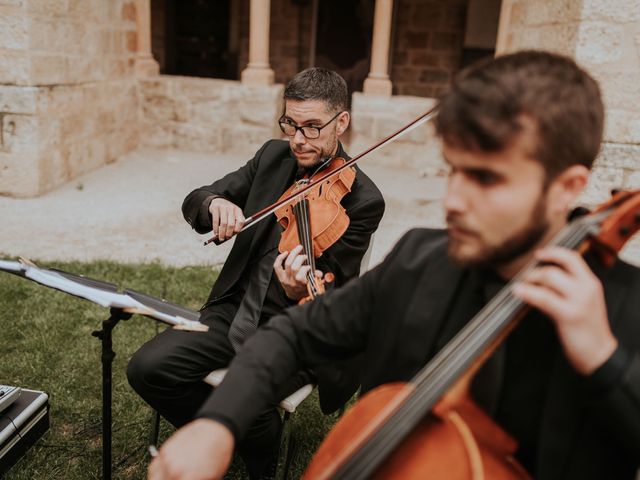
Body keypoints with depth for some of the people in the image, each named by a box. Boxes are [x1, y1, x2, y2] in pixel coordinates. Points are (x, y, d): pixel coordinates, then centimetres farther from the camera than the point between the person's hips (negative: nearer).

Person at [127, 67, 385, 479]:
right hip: (234, 312, 5)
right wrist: (215, 203, -20)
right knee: (147, 367, -12)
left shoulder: (362, 199, -12)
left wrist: (301, 293, -40)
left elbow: (328, 298, -16)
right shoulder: (273, 157, 5)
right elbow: (193, 203, 5)